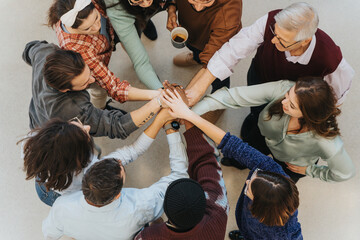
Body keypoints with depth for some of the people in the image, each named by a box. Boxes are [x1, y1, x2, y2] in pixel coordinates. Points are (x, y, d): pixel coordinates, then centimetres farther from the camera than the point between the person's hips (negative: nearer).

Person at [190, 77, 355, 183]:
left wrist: (309, 170, -10)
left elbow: (346, 173, -23)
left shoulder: (326, 142, -44)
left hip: (290, 163, -2)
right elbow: (235, 96, -37)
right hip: (265, 136, 2)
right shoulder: (283, 89, -42)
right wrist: (193, 112, -42)